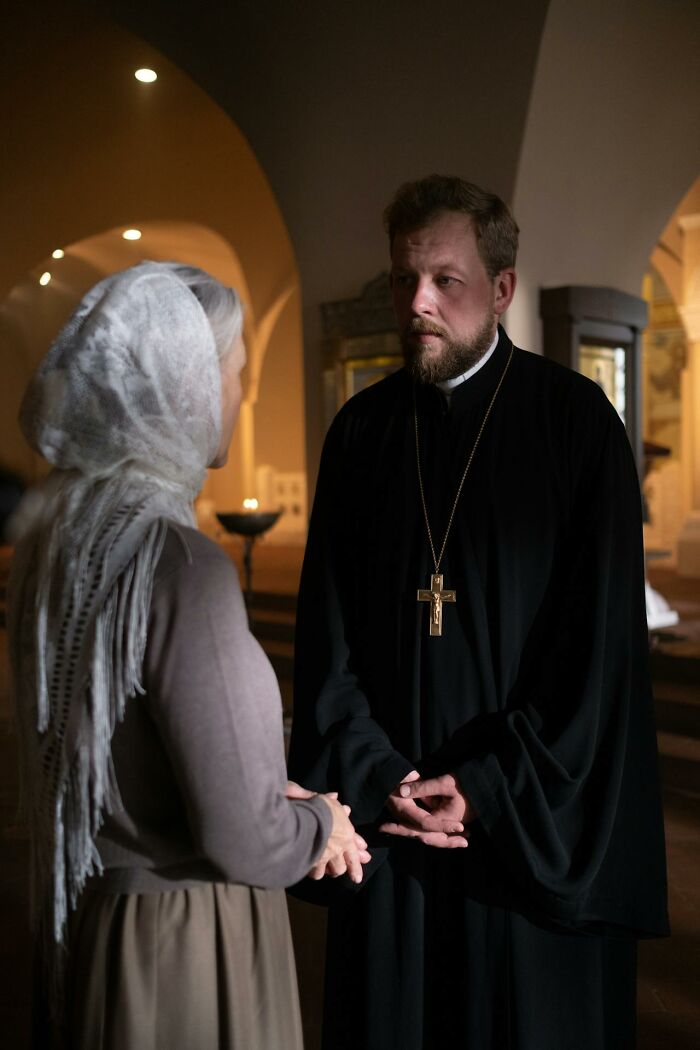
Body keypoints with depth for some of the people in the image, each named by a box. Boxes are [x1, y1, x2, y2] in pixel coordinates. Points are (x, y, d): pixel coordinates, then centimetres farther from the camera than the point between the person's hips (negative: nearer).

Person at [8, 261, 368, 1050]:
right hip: (183, 946, -7)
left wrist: (276, 798, 5)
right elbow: (243, 840, -24)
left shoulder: (51, 540, -2)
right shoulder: (182, 567, -27)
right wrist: (320, 825, -3)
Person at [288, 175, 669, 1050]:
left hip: (533, 815, -2)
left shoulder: (575, 421, -7)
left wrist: (490, 789, -12)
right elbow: (326, 630, 3)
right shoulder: (361, 428, 3)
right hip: (389, 808, 3)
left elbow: (599, 634, -10)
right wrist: (374, 776, -8)